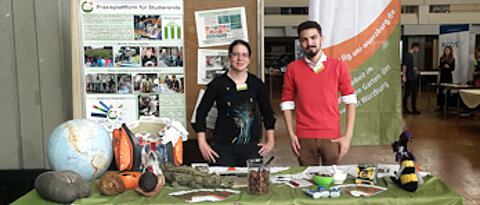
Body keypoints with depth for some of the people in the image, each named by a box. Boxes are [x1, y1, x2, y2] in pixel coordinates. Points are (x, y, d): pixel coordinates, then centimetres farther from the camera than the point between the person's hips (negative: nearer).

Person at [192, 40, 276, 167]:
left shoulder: (256, 84, 6)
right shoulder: (218, 84, -2)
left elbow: (267, 112, 16)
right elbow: (201, 112, 2)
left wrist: (270, 141, 12)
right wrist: (202, 143, -3)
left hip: (252, 147, 2)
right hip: (223, 147, -2)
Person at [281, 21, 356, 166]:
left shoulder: (338, 66, 4)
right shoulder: (293, 68, 5)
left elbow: (350, 101, 3)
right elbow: (287, 102, 7)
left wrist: (348, 135, -4)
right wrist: (291, 134, -2)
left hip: (332, 137, 0)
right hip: (304, 138, 0)